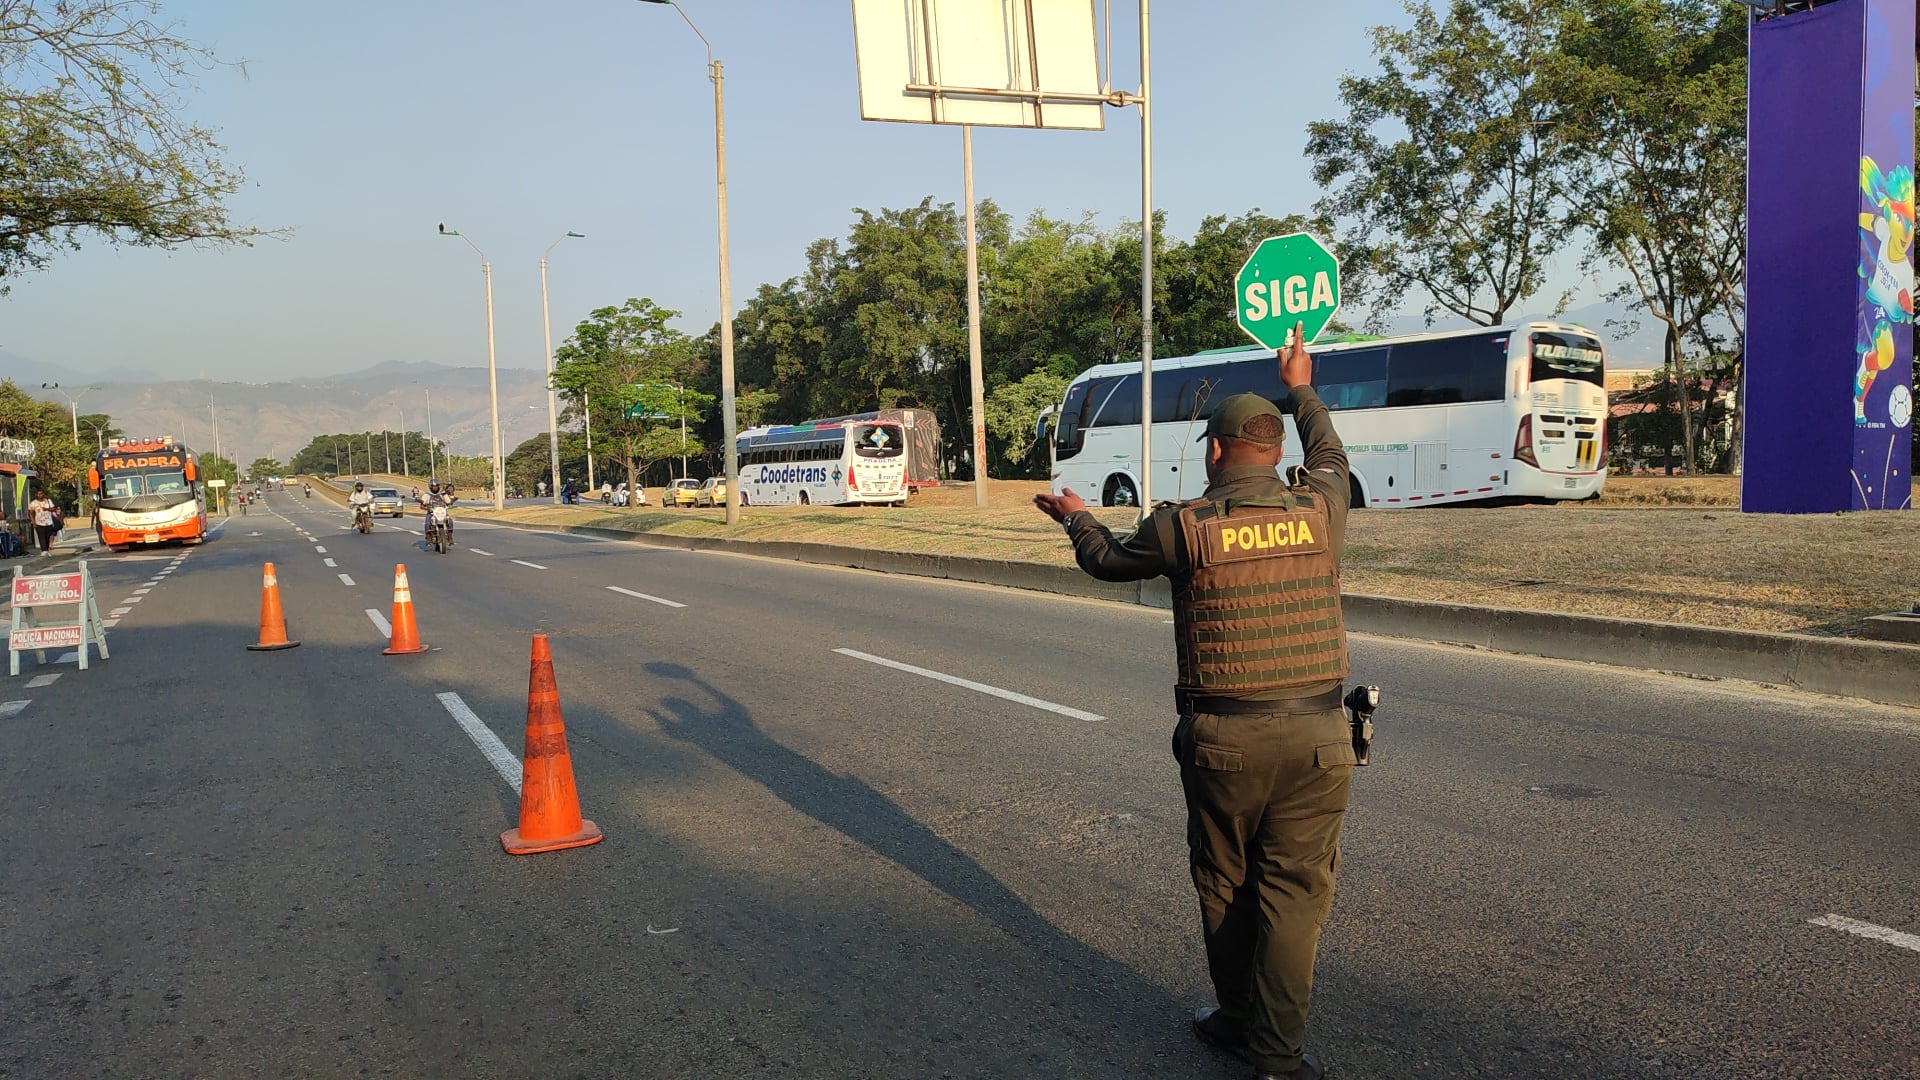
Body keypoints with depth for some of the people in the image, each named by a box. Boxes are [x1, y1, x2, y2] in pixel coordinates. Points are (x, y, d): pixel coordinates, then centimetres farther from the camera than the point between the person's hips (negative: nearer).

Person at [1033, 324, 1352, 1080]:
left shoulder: (1182, 527, -8)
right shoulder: (1320, 511, -1)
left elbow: (1108, 560, 11)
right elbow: (1331, 457, 23)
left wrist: (1074, 517, 32)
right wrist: (1301, 390, 41)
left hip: (1222, 740, -2)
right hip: (1317, 735, 2)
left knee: (1224, 885, 17)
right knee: (1294, 891, 8)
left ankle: (1239, 1019, 31)